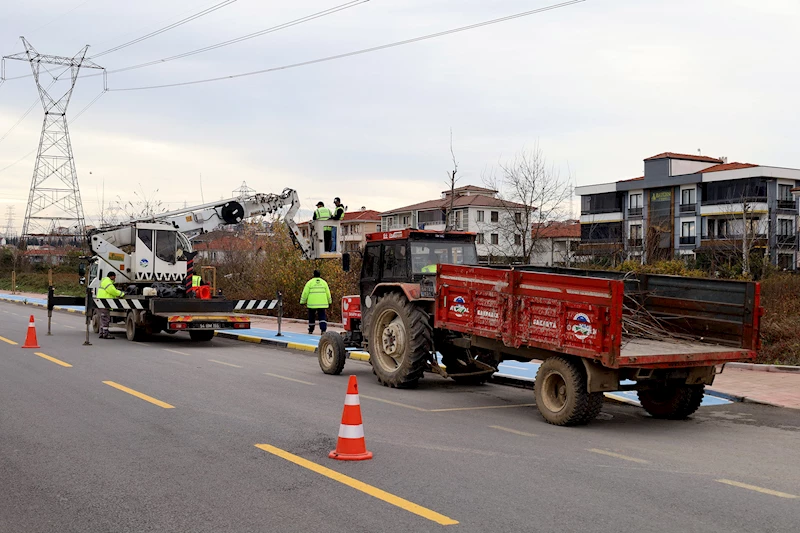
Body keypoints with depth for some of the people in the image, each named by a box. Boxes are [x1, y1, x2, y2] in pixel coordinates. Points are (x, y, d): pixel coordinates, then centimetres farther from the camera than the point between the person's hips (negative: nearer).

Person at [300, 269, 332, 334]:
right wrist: (329, 302, 21)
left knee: (311, 317, 13)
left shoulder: (310, 282, -1)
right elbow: (328, 293, 10)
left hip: (312, 303, -1)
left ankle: (311, 330, 22)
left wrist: (302, 302, 6)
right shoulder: (324, 282, 7)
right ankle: (323, 330, -16)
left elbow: (305, 293, -2)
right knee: (322, 317, 0)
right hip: (322, 304, 1)